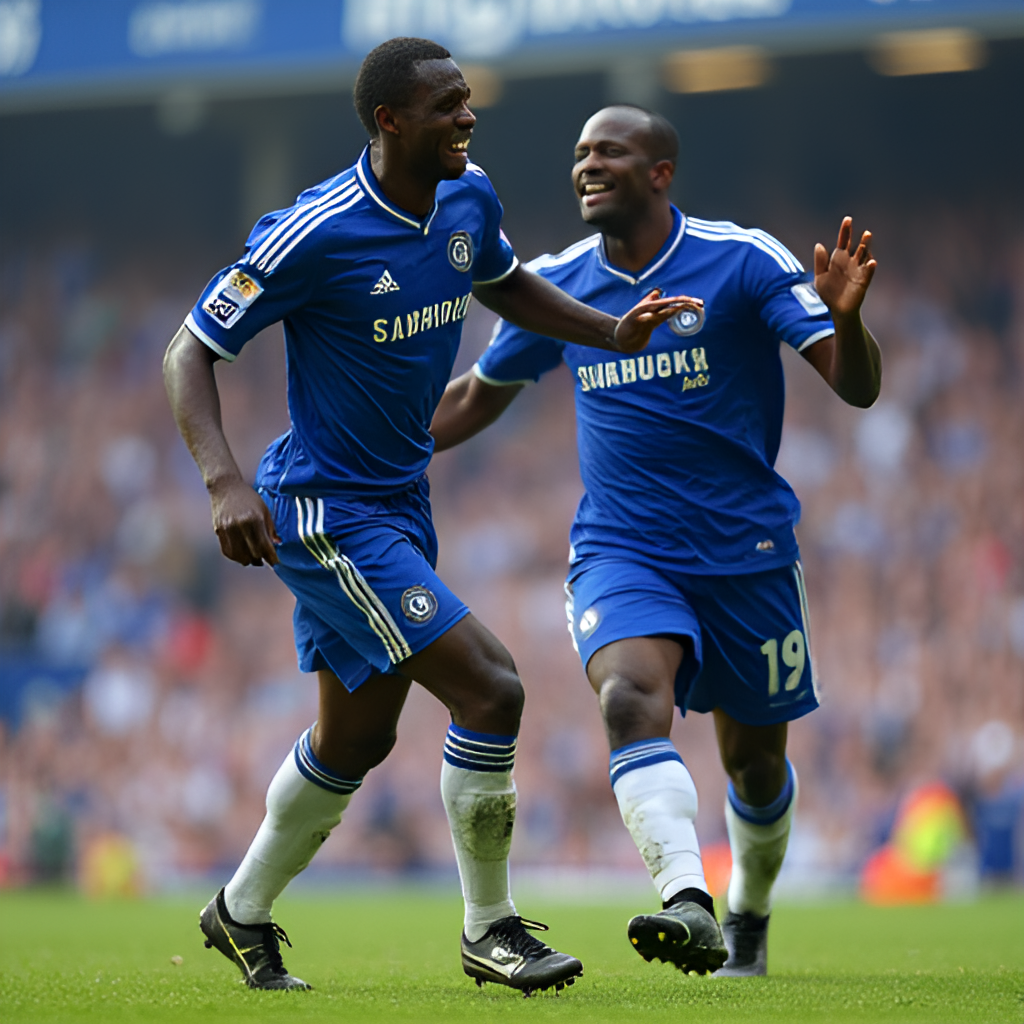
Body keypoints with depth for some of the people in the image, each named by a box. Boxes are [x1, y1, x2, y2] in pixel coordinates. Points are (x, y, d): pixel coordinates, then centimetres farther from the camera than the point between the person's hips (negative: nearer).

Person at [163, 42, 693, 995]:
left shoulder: (468, 197, 0)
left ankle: (244, 912, 38)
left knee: (357, 738, 18)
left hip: (401, 503, 9)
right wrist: (225, 481, -29)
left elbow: (505, 284, 22)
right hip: (327, 513, -8)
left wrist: (611, 330, 6)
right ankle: (489, 929, 0)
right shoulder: (315, 234, -22)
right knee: (489, 688, -16)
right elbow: (188, 353, -15)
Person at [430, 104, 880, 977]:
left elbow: (857, 387, -13)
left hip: (747, 552, -1)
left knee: (754, 758, 11)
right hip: (621, 552, 1)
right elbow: (477, 397, 18)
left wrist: (844, 318, -34)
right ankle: (688, 903, -41)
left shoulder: (744, 261, -9)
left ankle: (749, 920, 38)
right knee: (631, 696, -28)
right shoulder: (555, 284, 3)